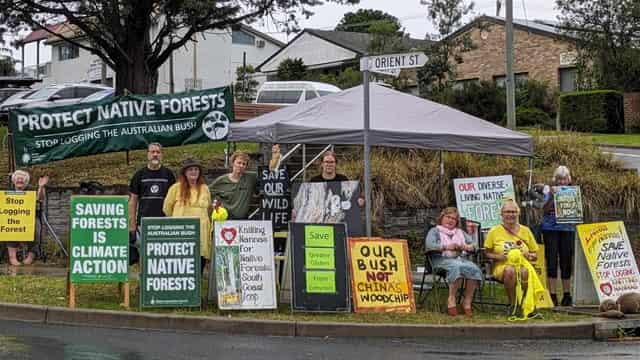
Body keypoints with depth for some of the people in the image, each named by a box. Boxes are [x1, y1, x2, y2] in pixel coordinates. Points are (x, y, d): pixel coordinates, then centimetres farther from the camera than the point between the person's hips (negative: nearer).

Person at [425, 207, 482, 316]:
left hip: (459, 258, 4)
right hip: (442, 259, -4)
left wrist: (467, 247, -8)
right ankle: (451, 300, -27)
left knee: (474, 269, -29)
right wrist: (446, 247, -18)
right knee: (457, 266, -38)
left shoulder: (460, 232, 29)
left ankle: (467, 302, -22)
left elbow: (473, 245, 16)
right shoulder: (435, 231, 15)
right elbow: (429, 245, -6)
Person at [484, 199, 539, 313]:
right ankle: (512, 304, -23)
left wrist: (529, 256, -5)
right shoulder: (494, 231, 9)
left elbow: (535, 255, 18)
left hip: (523, 265, 1)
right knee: (510, 270, -39)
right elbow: (487, 253, 8)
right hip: (502, 266, -1)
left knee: (524, 272, -37)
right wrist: (498, 257, -11)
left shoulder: (525, 231, 15)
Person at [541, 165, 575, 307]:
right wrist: (551, 196, -19)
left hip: (567, 228, 2)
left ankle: (567, 294, 11)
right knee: (552, 260, -5)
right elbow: (545, 209, -6)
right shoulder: (548, 189, 4)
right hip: (551, 228, -2)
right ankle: (552, 295, -3)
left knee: (566, 261, 4)